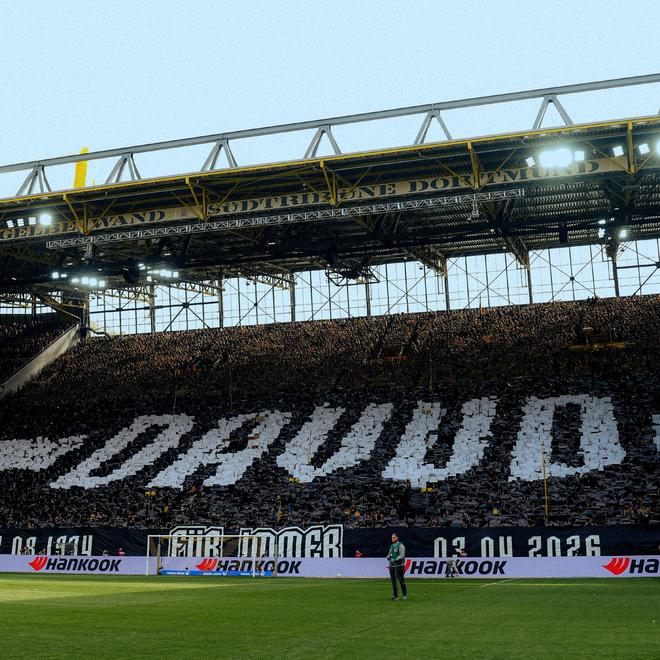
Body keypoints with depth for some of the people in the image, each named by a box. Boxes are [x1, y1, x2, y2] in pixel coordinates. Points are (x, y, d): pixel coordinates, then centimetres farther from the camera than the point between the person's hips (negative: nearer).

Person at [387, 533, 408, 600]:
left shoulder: (400, 545, -6)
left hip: (399, 565, -7)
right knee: (393, 580, 5)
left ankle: (405, 595, 4)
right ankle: (395, 595, 11)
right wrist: (388, 557, -1)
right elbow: (389, 554, 23)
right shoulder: (391, 546, 17)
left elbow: (402, 555, -13)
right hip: (392, 565, 7)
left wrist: (395, 560, -22)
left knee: (401, 580, -5)